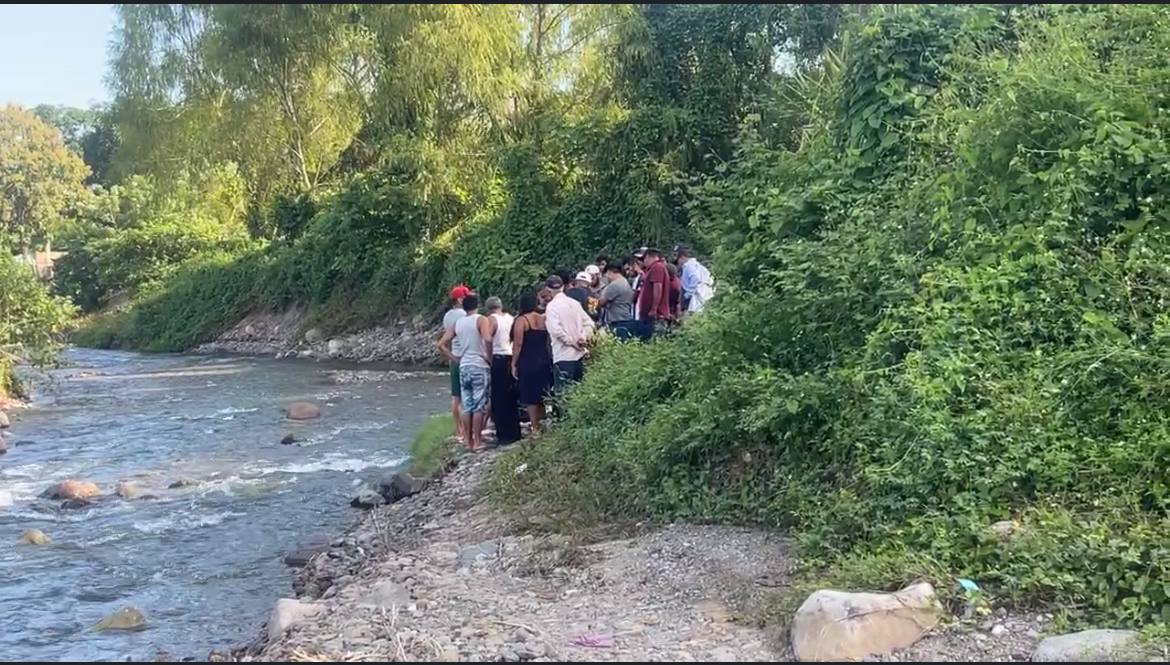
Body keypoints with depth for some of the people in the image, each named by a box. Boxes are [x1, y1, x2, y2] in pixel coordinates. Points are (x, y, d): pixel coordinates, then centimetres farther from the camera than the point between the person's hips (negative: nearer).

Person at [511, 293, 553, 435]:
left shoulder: (521, 320, -8)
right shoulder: (544, 319, 8)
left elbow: (518, 344, -12)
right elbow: (548, 342, 10)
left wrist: (513, 364, -8)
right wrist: (549, 359, 17)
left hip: (527, 363, -6)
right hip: (544, 361, 6)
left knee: (530, 397, -1)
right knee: (541, 396, 14)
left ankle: (535, 428, -2)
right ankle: (541, 425, 17)